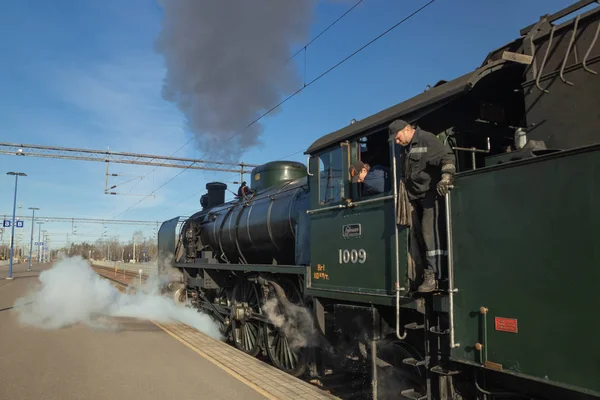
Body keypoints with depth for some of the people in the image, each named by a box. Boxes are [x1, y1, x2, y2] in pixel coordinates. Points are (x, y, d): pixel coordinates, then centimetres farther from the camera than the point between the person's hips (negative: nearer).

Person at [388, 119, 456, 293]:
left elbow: (447, 157, -18)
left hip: (430, 196, -9)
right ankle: (423, 274, 14)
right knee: (417, 235, 8)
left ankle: (432, 276, -13)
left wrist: (445, 178, -30)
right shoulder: (407, 148, 20)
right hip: (415, 198, 9)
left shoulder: (427, 139, -8)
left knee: (431, 234, -13)